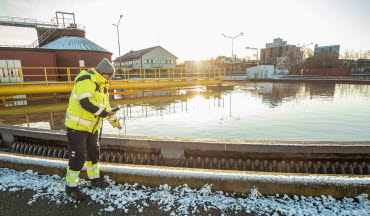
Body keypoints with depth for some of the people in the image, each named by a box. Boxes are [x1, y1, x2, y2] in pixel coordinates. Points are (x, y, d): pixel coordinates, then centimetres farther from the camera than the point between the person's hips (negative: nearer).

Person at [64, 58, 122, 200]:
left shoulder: (102, 86, 12)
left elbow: (106, 106, 20)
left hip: (92, 127, 9)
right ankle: (71, 186, 15)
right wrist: (105, 113, -26)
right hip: (77, 125, -9)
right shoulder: (86, 81, -19)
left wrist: (115, 122, 22)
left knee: (93, 152, 18)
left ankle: (95, 179, 35)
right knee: (78, 156, -2)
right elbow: (86, 102, -31)